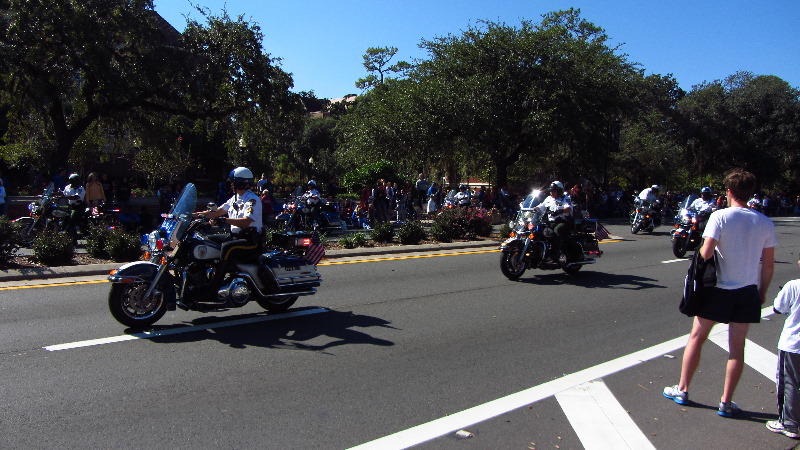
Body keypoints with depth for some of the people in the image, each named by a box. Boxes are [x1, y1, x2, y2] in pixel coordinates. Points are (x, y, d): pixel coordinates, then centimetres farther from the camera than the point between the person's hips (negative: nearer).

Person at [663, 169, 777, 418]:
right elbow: (769, 264, 3)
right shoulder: (765, 223, 0)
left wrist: (700, 250, 3)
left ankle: (682, 390, 19)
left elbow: (706, 253, -20)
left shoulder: (720, 217, -12)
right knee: (737, 346, 9)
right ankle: (726, 402, 16)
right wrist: (762, 293, 14)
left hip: (718, 289, -3)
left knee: (696, 337, 11)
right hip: (748, 292, 3)